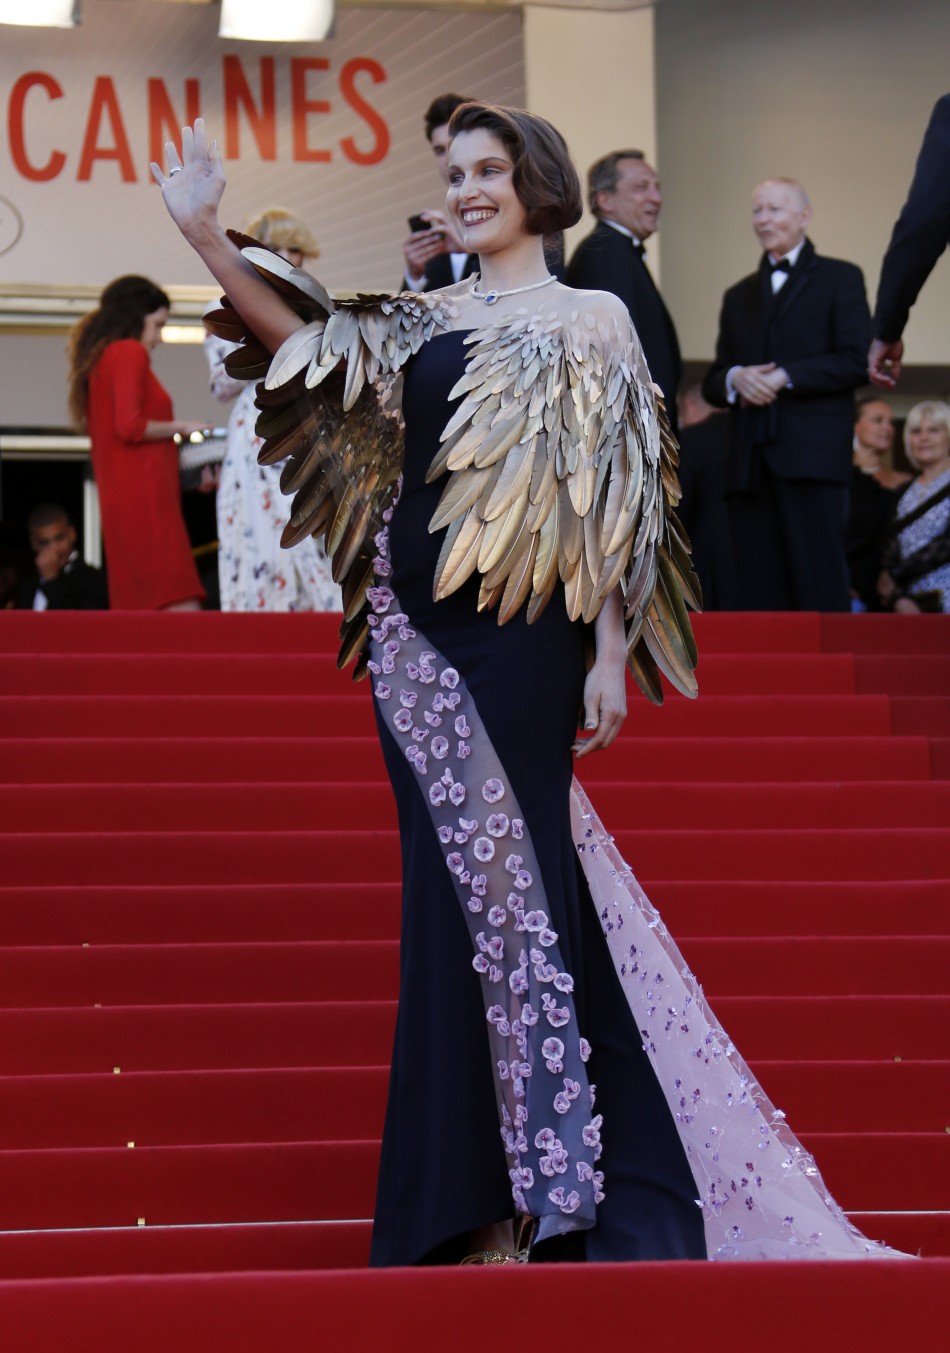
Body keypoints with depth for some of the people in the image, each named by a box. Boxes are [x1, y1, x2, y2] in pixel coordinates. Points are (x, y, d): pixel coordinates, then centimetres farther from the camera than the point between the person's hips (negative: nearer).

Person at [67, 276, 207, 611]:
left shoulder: (98, 357, 22)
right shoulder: (129, 352, -3)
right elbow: (129, 425, -14)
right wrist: (180, 427, 0)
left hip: (117, 500, 9)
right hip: (144, 496, -9)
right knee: (182, 608, -19)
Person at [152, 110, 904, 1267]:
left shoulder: (589, 321, 2)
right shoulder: (422, 323, 14)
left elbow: (613, 502, -2)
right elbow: (305, 343, 0)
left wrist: (611, 652, -8)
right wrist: (205, 235, -10)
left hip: (521, 637, -4)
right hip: (415, 630, 4)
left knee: (514, 878, -5)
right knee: (458, 886, 6)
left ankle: (561, 1186, 4)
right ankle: (470, 1191, 12)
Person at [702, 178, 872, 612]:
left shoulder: (839, 279, 9)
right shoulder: (739, 296, 24)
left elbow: (856, 361, -4)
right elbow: (712, 385, 20)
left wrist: (784, 377, -11)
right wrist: (735, 379, -3)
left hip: (812, 455, -5)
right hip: (751, 462, 5)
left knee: (818, 587, -10)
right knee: (758, 593, 0)